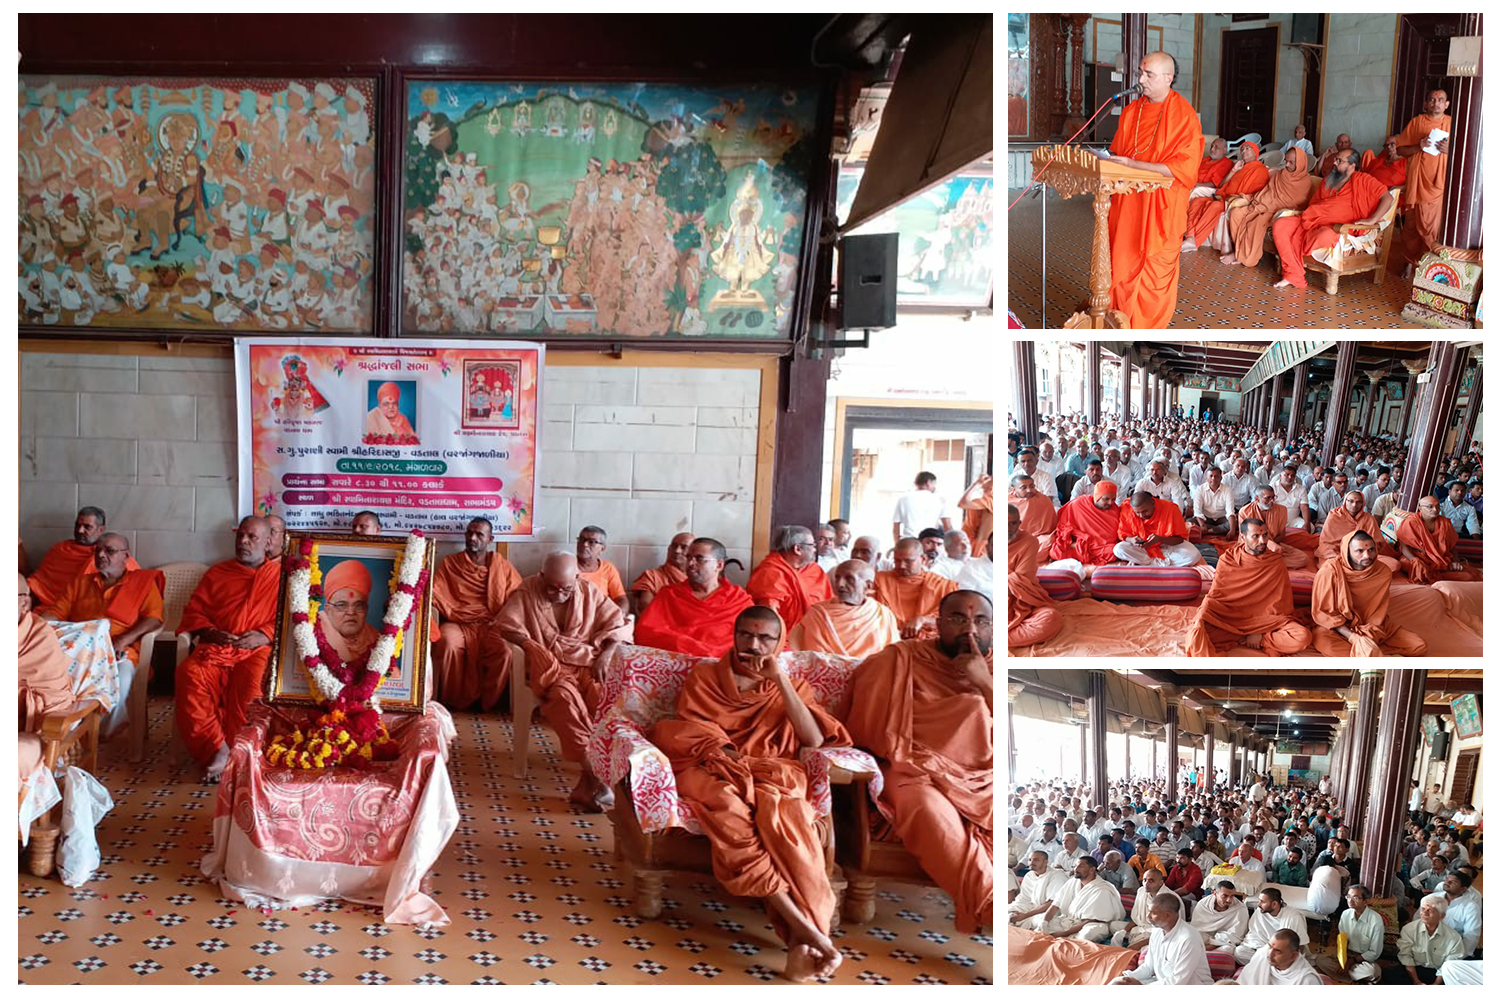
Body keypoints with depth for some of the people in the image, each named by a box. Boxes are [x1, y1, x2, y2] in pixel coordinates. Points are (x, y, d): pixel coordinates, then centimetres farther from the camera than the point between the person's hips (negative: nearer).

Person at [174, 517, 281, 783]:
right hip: (214, 648, 3)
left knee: (253, 681, -38)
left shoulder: (279, 576, 18)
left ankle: (235, 754, -30)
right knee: (190, 675, -32)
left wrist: (264, 635, -10)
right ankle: (218, 750, -31)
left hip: (257, 649, -3)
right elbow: (193, 611, 21)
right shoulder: (216, 573, 26)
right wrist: (210, 632, -1)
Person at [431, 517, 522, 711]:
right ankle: (455, 702, -16)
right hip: (457, 623, 0)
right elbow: (433, 593, 5)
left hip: (490, 625, 0)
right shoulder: (450, 563, 13)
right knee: (448, 644, -34)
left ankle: (487, 703, -9)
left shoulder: (502, 566, 13)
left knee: (505, 651, -30)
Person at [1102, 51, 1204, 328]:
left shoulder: (1183, 115, -10)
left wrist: (1132, 165, -21)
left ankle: (1152, 325, 15)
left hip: (1161, 208, -5)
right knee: (1123, 264, 7)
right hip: (1126, 202, 5)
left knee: (1156, 271, 2)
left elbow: (1183, 168, -16)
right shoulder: (1131, 111, 8)